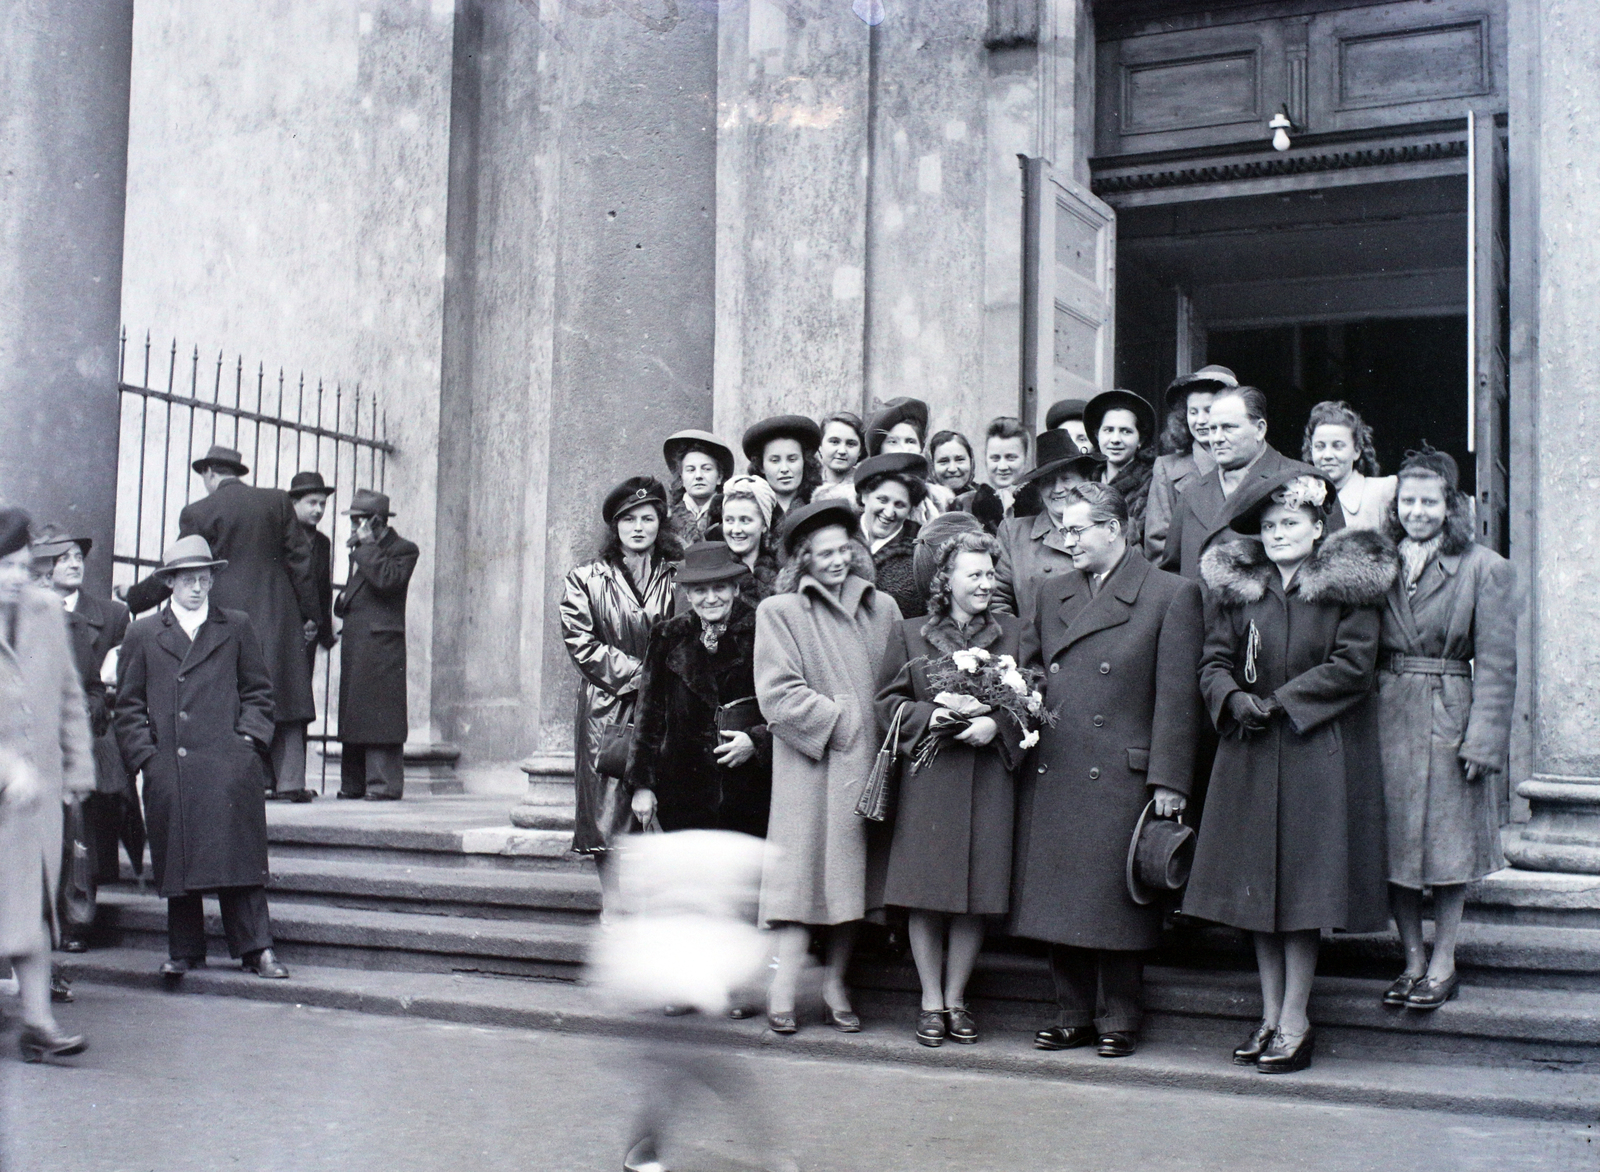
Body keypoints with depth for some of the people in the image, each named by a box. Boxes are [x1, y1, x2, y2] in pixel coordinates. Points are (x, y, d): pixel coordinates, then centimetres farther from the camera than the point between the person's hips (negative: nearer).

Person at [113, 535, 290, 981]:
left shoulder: (237, 627, 14)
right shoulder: (143, 634, 13)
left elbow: (257, 690, 14)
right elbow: (128, 704, 11)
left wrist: (249, 739, 0)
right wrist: (144, 753, 0)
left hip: (229, 765, -1)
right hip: (168, 769, 1)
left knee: (239, 856, -5)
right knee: (176, 859, 4)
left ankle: (255, 948, 0)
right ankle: (184, 952, 15)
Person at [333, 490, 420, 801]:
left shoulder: (404, 550, -3)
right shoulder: (361, 552, 23)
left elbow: (386, 579, -20)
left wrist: (366, 547, -12)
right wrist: (342, 601, 8)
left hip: (381, 641, -9)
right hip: (353, 641, 9)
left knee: (380, 712, -10)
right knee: (352, 713, 9)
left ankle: (384, 783, -7)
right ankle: (353, 783, 15)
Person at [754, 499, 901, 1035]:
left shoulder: (883, 608, 13)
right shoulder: (779, 611, 0)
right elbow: (779, 694, -8)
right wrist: (841, 722, -12)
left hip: (867, 763, 4)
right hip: (811, 763, -4)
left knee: (854, 870, 7)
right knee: (804, 866, -7)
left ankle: (835, 983, 17)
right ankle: (784, 989, -4)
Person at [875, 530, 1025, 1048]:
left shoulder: (1011, 634, 10)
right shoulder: (909, 634, 8)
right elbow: (888, 701, 7)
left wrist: (996, 724, -11)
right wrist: (928, 715, -11)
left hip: (988, 779, 1)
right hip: (927, 778, -1)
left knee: (975, 896, 3)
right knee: (925, 895, 0)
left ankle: (956, 999, 17)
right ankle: (931, 1002, 12)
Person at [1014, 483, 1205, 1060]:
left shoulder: (1172, 595, -3)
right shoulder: (1052, 592, 14)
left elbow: (1177, 698, -7)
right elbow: (1026, 670, 22)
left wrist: (1168, 781, -12)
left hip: (1119, 779, -5)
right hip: (1050, 777, 5)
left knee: (1114, 901, 2)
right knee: (1059, 899, 10)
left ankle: (1119, 1021, 16)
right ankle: (1074, 1015, 22)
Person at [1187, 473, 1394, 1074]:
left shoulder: (1348, 585, -1)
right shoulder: (1237, 586, 9)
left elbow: (1353, 665, -9)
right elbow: (1214, 661, 8)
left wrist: (1277, 702, -13)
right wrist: (1235, 700, -13)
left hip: (1321, 752, -4)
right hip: (1251, 754, 4)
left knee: (1304, 883, -4)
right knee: (1257, 882, 6)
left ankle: (1295, 1021, 5)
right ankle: (1270, 1014, 16)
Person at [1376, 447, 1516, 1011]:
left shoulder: (1485, 569, -4)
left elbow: (1496, 664, -6)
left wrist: (1484, 737, -12)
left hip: (1449, 718, -4)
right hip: (1386, 715, 4)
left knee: (1447, 843, 4)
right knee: (1392, 842, 7)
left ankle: (1442, 964, 16)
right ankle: (1413, 960, 20)